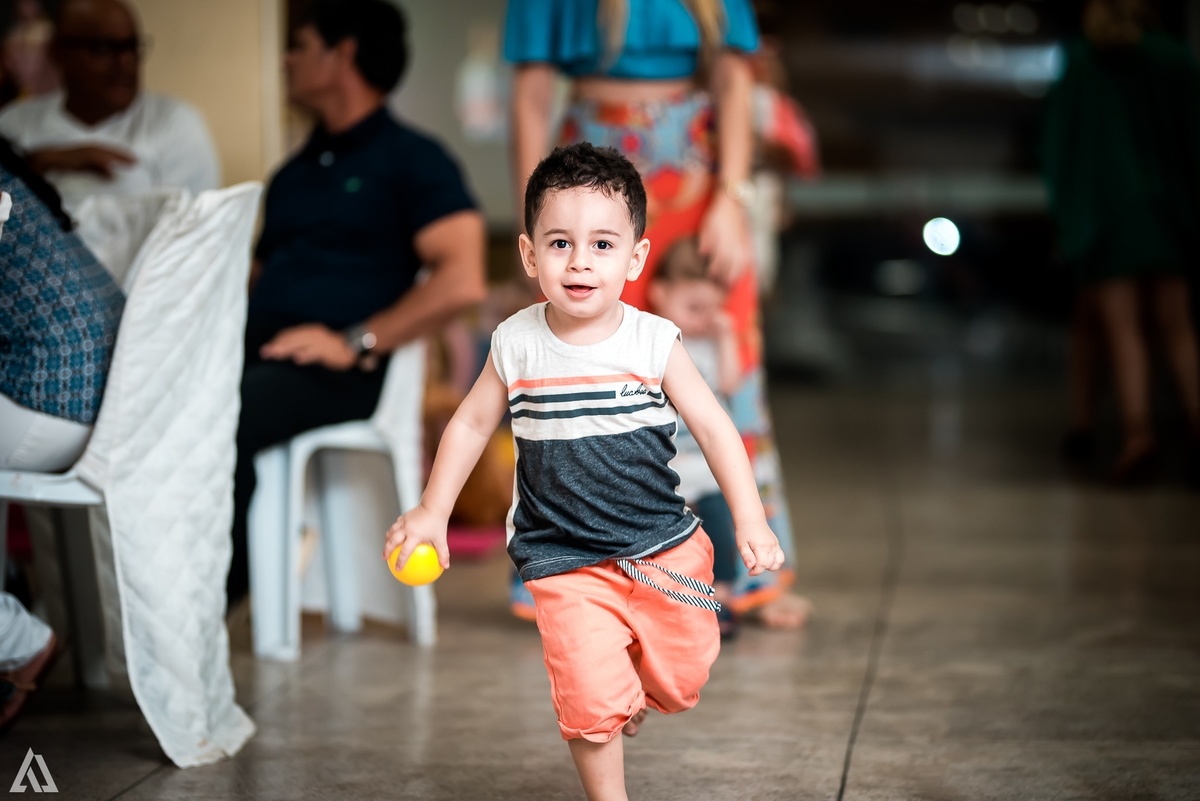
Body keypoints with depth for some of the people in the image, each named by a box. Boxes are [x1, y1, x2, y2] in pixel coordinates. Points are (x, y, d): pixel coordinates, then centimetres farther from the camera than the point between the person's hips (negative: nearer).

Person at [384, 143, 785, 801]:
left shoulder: (654, 342, -9)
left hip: (663, 546, 1)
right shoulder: (517, 345, -7)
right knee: (589, 699, -12)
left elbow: (713, 427, -3)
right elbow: (471, 425, 6)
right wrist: (432, 510, 5)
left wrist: (750, 519, -8)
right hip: (565, 561, -1)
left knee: (680, 681, 12)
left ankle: (635, 691, 47)